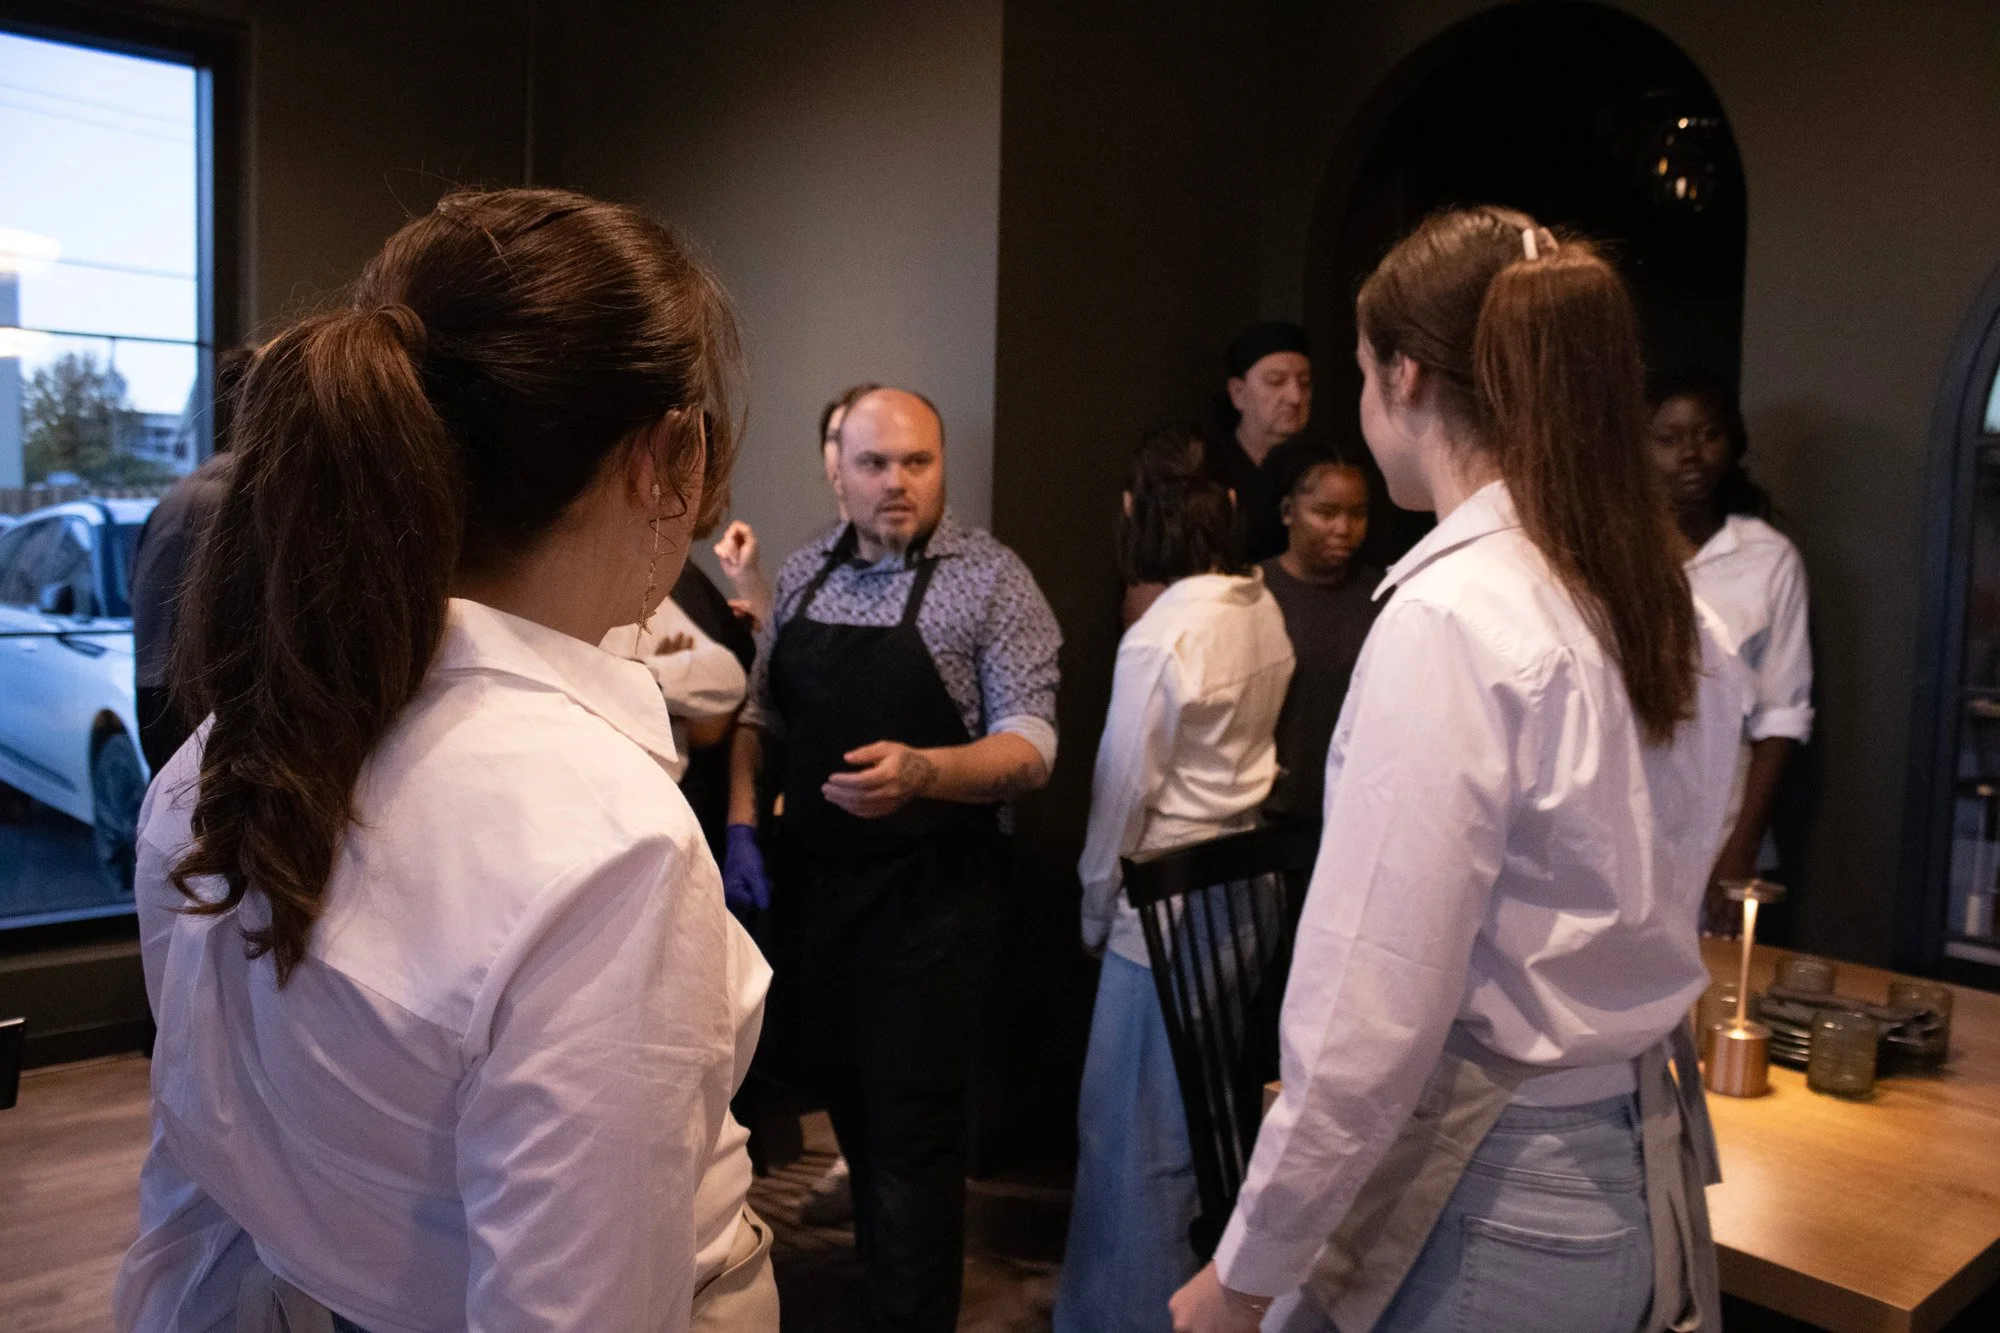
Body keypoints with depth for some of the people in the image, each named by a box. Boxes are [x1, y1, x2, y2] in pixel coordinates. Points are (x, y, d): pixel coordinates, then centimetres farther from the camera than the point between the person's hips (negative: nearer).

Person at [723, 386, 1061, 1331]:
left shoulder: (991, 580, -10)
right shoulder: (801, 574, 8)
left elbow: (1030, 745, -15)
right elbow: (757, 710, 14)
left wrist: (921, 770, -31)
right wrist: (741, 823, 2)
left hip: (923, 888, -5)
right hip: (805, 875, 6)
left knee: (910, 1120, 1)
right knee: (833, 1084, 19)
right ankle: (880, 1256, 44)